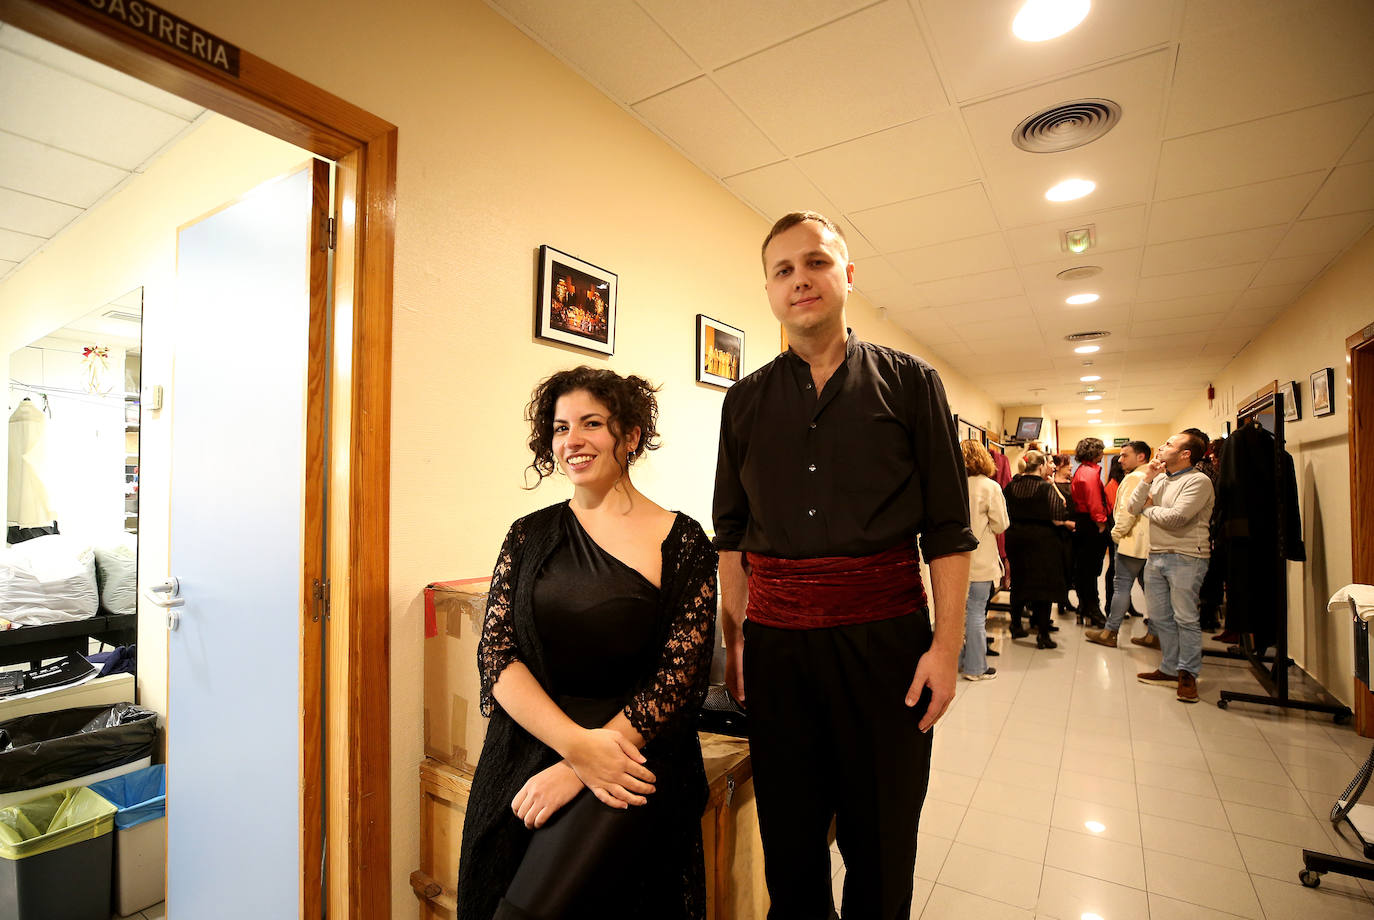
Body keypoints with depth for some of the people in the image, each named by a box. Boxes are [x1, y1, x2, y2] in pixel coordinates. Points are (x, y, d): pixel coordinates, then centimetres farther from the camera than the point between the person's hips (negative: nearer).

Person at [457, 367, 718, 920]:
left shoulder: (682, 542, -4)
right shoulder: (530, 536, 6)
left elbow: (681, 676, -7)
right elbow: (496, 653, 0)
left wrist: (573, 770, -12)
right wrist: (576, 742, -15)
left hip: (633, 750, -3)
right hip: (527, 747, 3)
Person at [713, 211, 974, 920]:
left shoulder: (910, 383, 3)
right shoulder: (745, 401, 8)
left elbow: (948, 529, 1)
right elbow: (731, 530, 10)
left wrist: (946, 646, -6)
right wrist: (734, 636, 5)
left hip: (883, 637, -1)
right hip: (775, 640, 2)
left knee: (881, 847, 13)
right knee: (790, 844, 15)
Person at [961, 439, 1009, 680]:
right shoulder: (990, 487, -10)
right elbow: (1000, 525, -5)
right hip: (980, 561, -3)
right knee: (976, 613, 5)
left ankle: (955, 660, 25)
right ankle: (975, 667, 15)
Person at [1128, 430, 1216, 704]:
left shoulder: (1198, 481, -11)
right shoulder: (1160, 478, 12)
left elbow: (1174, 517, -21)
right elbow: (1133, 507, 5)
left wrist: (1148, 508, -2)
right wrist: (1147, 478, -4)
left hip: (1186, 558, -7)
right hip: (1156, 556, 7)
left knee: (1185, 618, -1)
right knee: (1161, 618, 12)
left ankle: (1187, 673, 12)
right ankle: (1170, 668, 24)